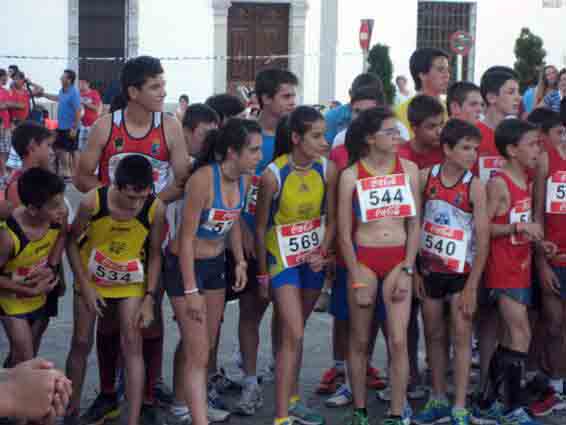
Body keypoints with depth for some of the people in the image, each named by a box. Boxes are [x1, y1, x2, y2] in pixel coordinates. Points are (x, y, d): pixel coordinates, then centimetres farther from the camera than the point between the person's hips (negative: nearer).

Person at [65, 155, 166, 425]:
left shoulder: (156, 209, -26)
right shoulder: (93, 201, -28)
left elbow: (155, 254, -11)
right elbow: (72, 241, -12)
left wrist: (149, 299, -13)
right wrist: (85, 287, -14)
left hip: (130, 283, 0)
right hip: (91, 281, 0)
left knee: (132, 345, -6)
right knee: (81, 343, 9)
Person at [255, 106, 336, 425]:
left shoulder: (328, 170, -10)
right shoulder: (273, 174, -20)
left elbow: (331, 219, 2)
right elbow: (261, 227, -9)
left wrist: (322, 252, -12)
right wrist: (263, 273, -3)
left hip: (314, 258, 4)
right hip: (282, 258, -4)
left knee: (294, 331, 18)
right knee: (293, 335, -10)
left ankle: (292, 399, 33)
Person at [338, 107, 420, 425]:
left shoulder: (408, 169, 3)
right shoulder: (351, 175, -3)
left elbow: (414, 224, 5)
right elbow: (344, 233, -2)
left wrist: (407, 270, -4)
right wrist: (358, 282, -6)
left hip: (399, 259, 1)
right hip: (363, 259, -1)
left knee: (398, 340, -6)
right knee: (360, 341, 7)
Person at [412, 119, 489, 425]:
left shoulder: (474, 186, -11)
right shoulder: (426, 177, -4)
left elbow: (483, 238, -11)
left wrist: (472, 287, -13)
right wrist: (414, 271, 1)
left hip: (460, 270, -3)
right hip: (428, 267, 3)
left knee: (461, 336, -3)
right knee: (434, 335, 12)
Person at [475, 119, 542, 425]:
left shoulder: (528, 180, 10)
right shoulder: (498, 184, -15)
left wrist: (534, 234, 6)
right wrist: (518, 227, -25)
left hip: (522, 267, 9)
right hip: (503, 270, -9)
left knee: (511, 337, 11)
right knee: (521, 335, -10)